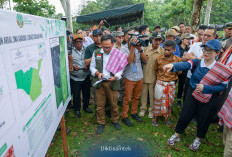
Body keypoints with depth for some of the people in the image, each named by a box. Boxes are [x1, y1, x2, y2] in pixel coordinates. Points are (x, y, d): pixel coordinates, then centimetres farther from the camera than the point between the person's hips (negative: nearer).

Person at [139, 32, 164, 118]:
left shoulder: (162, 51, -7)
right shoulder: (146, 48, -2)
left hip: (154, 77, -2)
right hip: (144, 75, 2)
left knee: (153, 95, 11)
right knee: (144, 93, 14)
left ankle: (151, 110, 30)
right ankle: (143, 108, 32)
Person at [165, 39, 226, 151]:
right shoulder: (197, 62, -8)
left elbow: (223, 86, -13)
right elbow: (186, 65, -28)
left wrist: (205, 87, -25)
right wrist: (172, 65, -49)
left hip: (209, 99, 0)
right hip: (193, 94, 1)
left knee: (203, 119, 14)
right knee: (185, 115, 7)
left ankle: (198, 139, 42)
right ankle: (176, 135, 30)